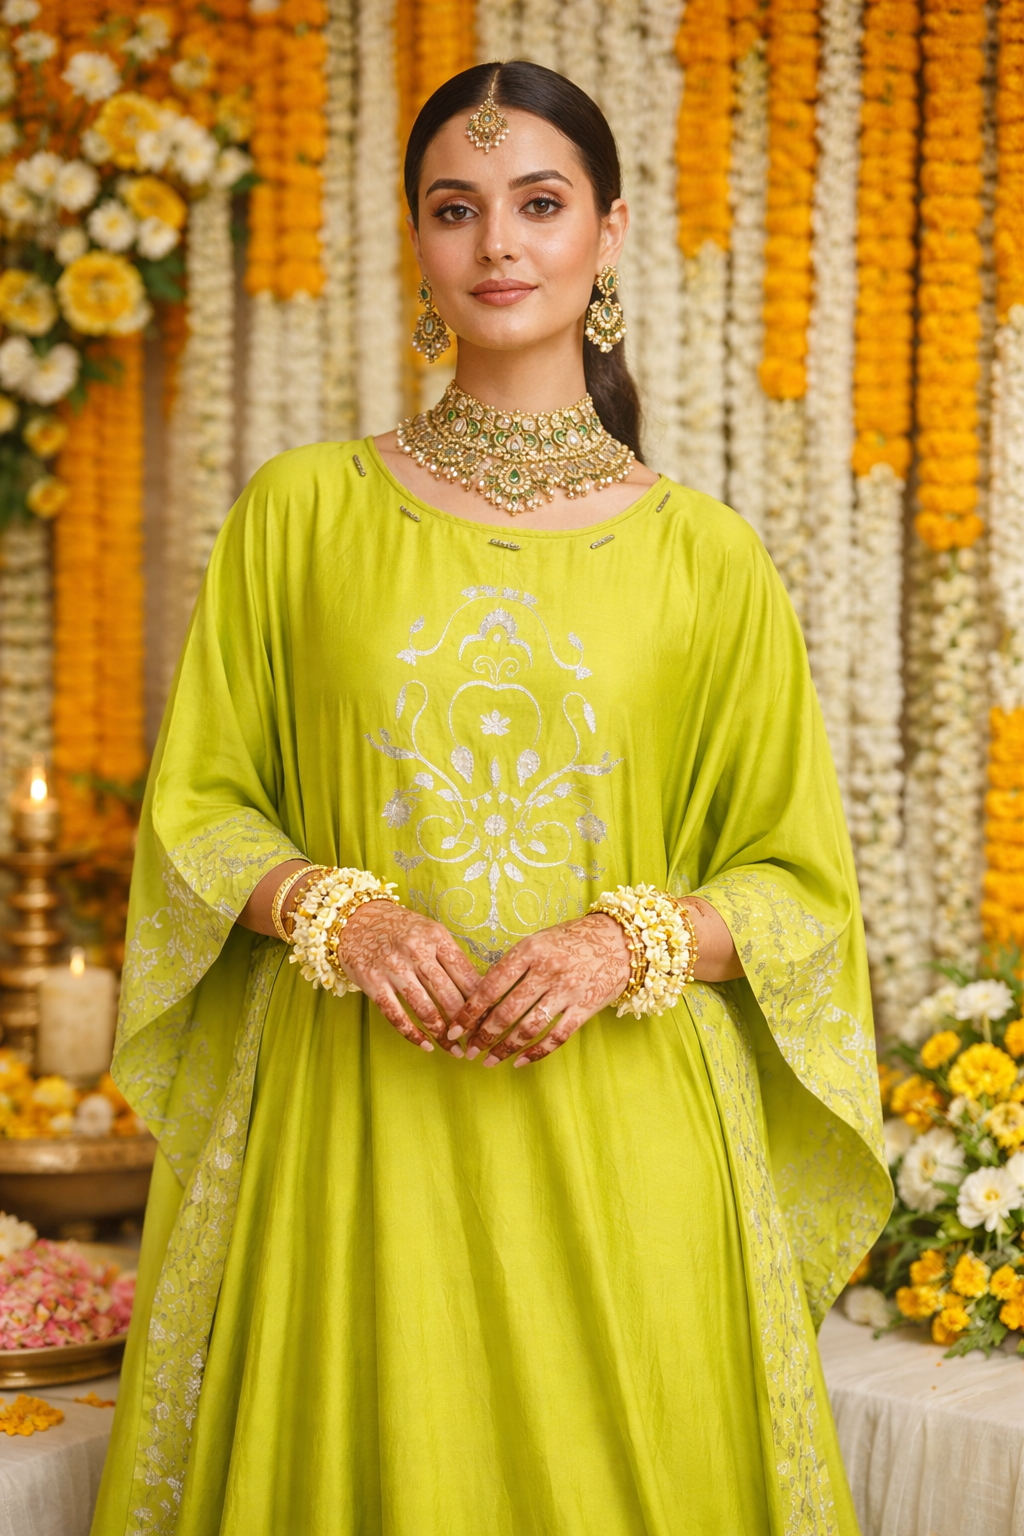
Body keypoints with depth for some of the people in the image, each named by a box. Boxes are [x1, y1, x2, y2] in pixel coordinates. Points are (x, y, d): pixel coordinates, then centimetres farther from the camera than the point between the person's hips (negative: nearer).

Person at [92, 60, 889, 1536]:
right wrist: (337, 907, -11)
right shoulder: (305, 509, 5)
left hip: (619, 1129, 0)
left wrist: (632, 939, -11)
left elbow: (798, 877, 7)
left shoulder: (706, 556, 3)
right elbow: (197, 804, 8)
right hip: (356, 1121, 0)